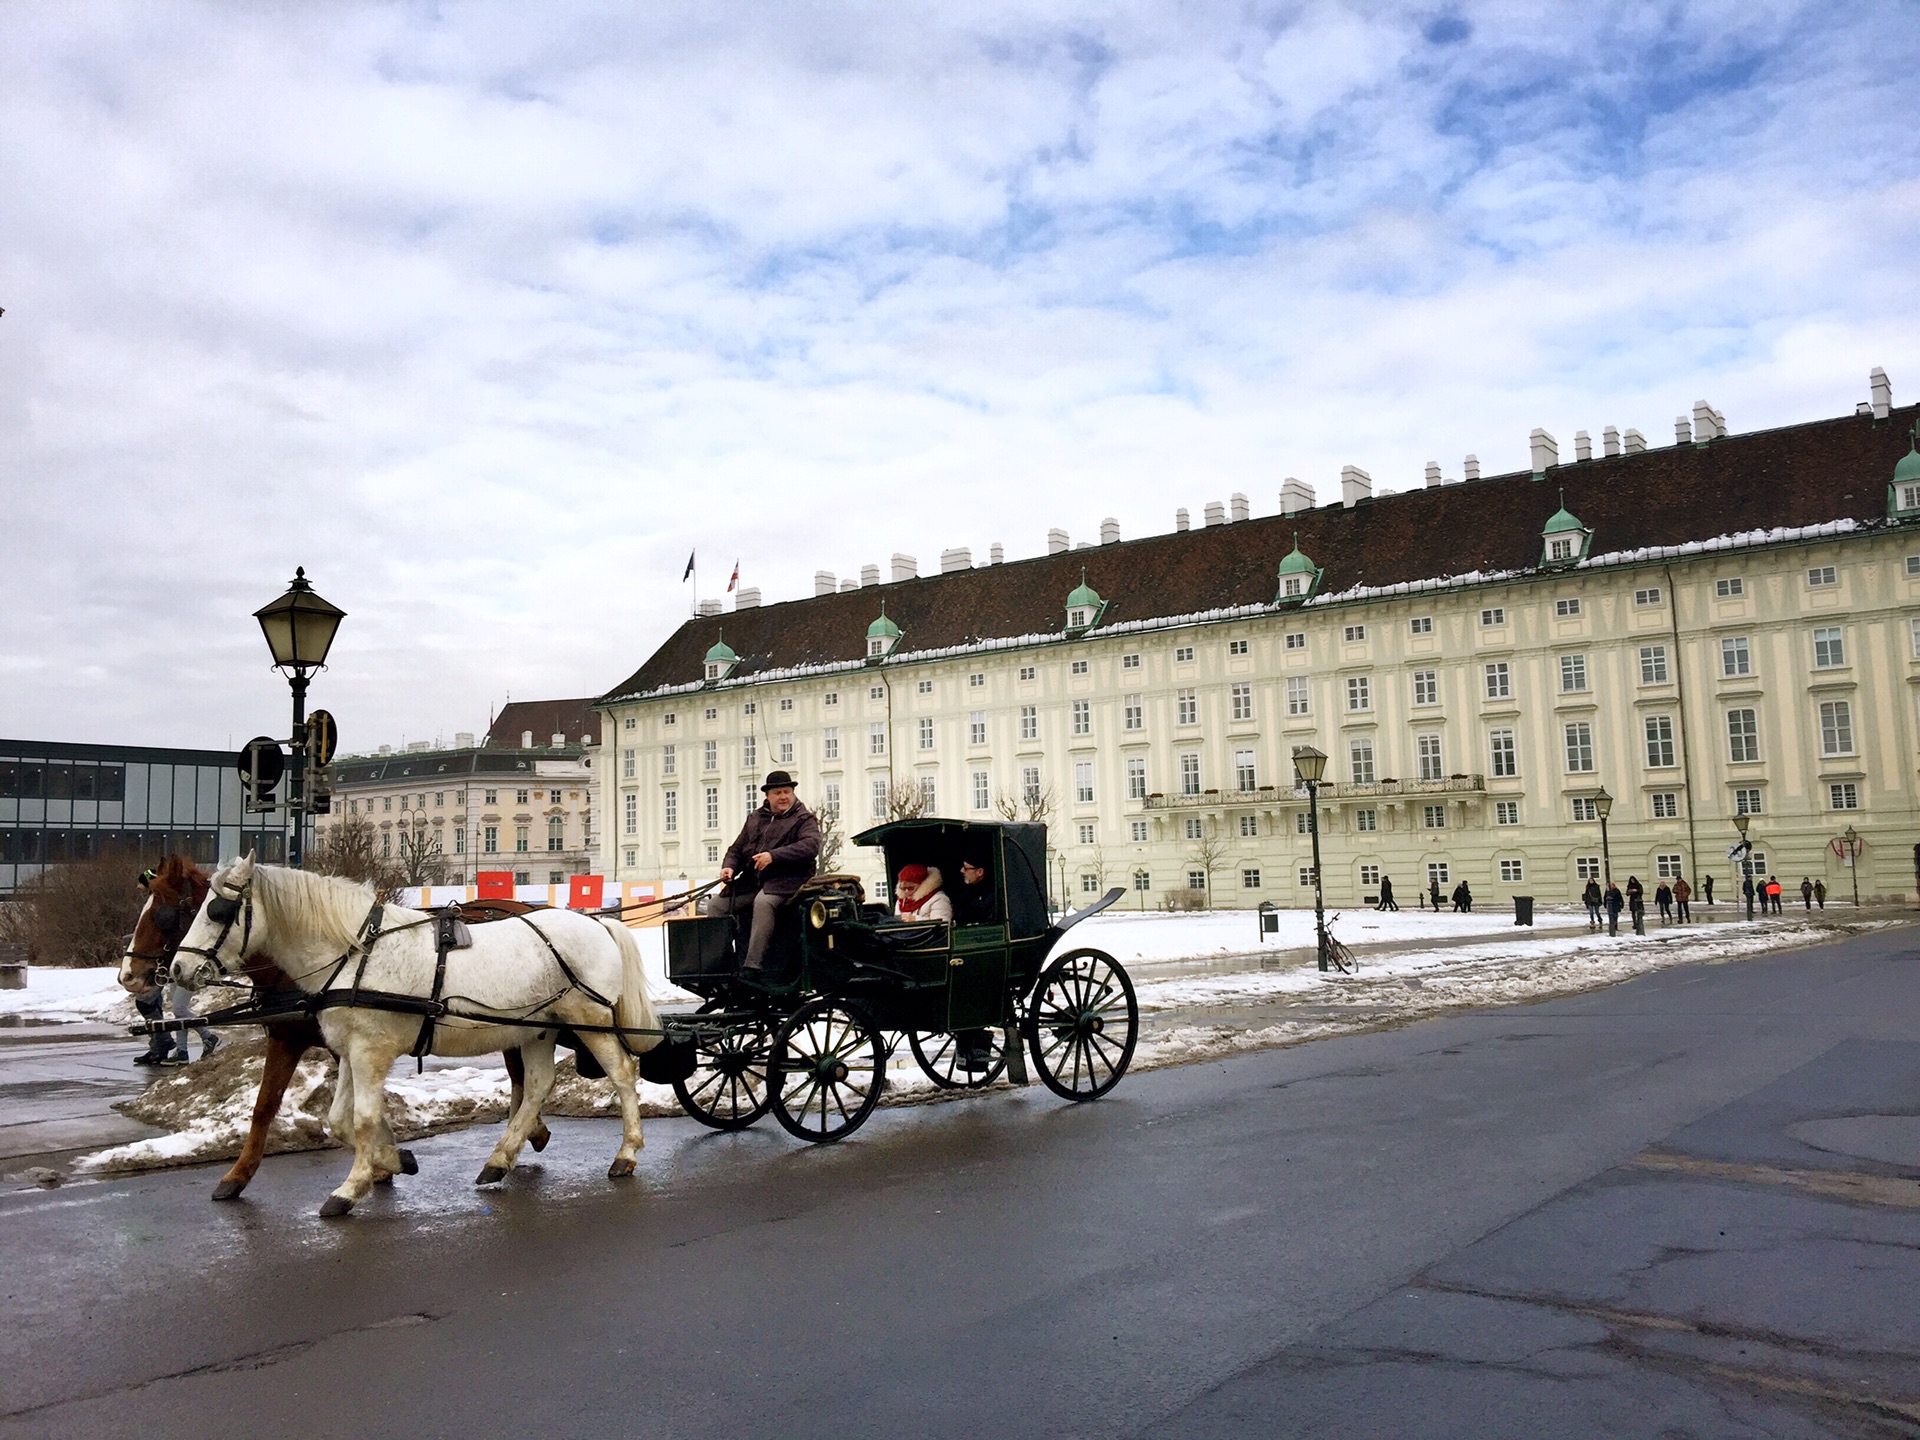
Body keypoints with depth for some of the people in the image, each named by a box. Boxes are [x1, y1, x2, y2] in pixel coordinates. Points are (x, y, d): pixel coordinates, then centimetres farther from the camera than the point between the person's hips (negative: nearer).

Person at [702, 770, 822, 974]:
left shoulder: (804, 819, 3)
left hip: (785, 880, -7)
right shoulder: (755, 819, 21)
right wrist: (729, 867, 1)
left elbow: (811, 846, -16)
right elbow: (737, 849, 24)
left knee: (763, 902, -36)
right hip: (751, 883, 7)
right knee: (715, 905, -8)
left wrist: (773, 856, -25)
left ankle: (752, 966, -39)